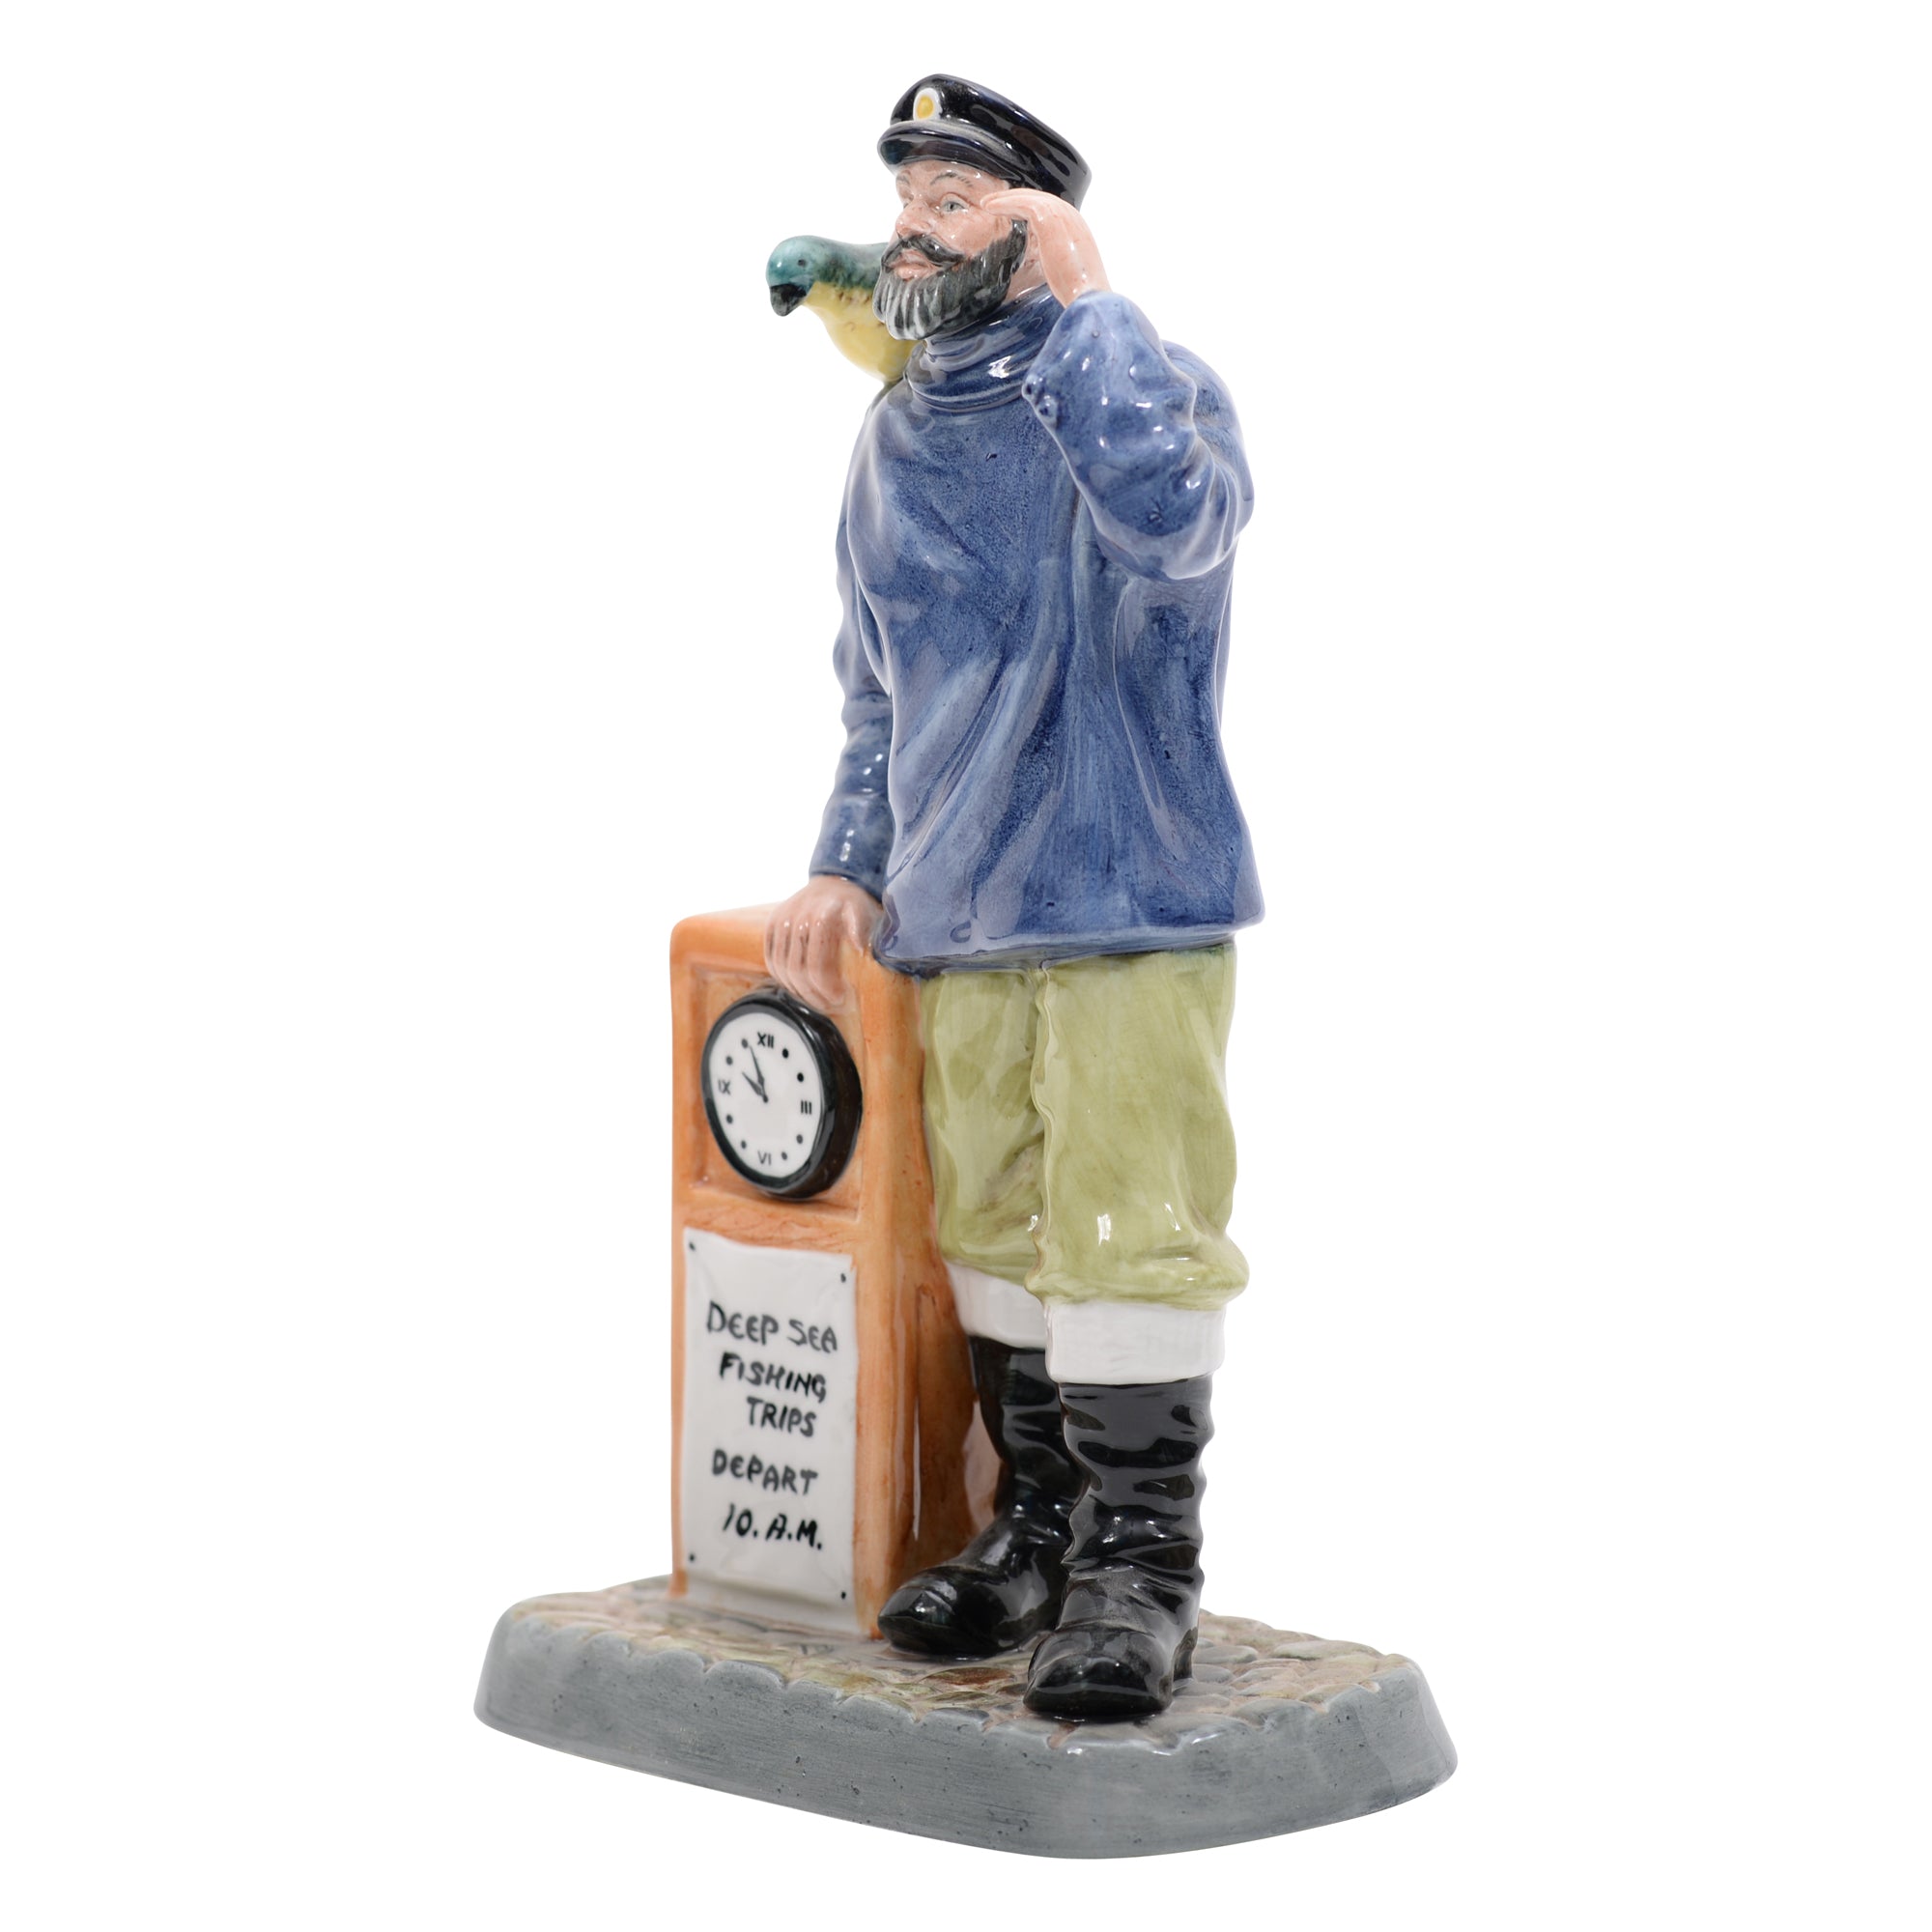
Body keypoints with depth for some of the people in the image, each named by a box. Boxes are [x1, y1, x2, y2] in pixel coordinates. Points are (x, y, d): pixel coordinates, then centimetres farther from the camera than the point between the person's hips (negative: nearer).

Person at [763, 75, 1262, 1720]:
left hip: (1131, 903, -6)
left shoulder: (1153, 385, -5)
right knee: (993, 1231, 11)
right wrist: (847, 867, 8)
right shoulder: (895, 438, 13)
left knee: (1127, 1232, -8)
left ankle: (1141, 1570, 2)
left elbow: (1172, 516, -30)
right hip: (954, 919, 6)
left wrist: (1080, 300, -20)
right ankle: (1038, 1529, 24)